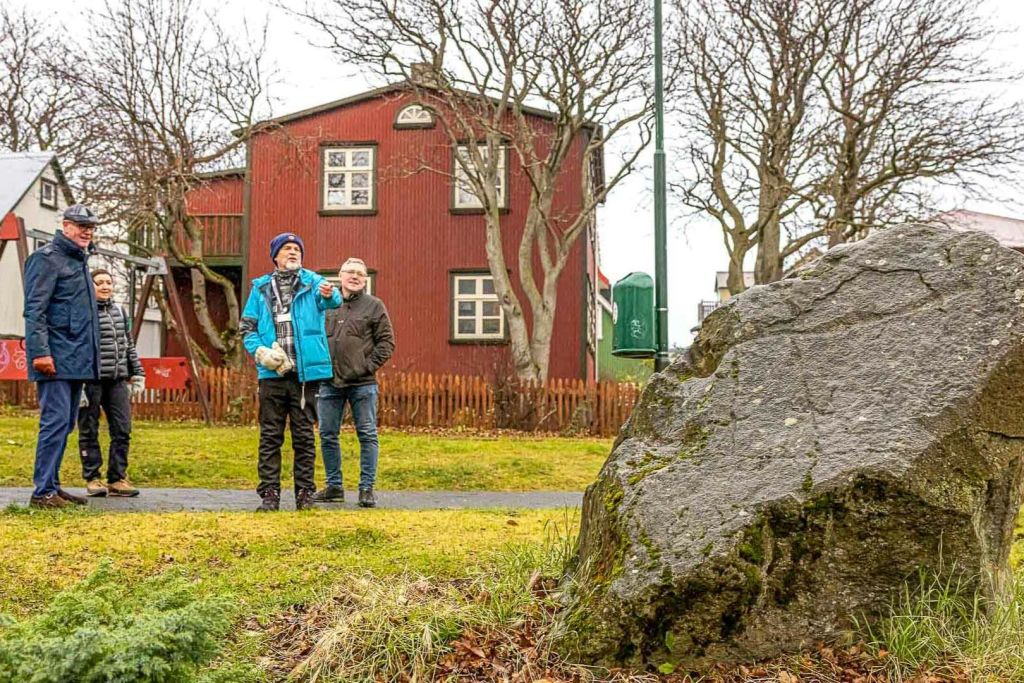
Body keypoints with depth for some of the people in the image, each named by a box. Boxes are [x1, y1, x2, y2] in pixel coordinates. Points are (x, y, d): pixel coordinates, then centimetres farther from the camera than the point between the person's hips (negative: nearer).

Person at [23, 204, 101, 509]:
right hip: (56, 358, -9)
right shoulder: (47, 258, -7)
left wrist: (90, 356, 18)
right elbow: (34, 310, -14)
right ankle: (43, 492, -7)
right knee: (55, 421, -11)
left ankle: (52, 485, 19)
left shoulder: (79, 260, 20)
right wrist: (40, 352, -22)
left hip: (76, 359, 9)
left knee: (65, 423, 12)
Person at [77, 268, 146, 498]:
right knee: (89, 431, 3)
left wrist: (137, 373, 17)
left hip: (117, 380, 6)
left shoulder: (120, 312, 15)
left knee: (122, 429, 3)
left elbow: (129, 345, 22)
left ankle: (117, 479, 10)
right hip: (91, 379, -6)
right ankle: (92, 479, 11)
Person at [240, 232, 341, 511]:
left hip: (306, 371, -2)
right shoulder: (261, 288, 10)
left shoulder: (312, 282, 3)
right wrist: (260, 351, -8)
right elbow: (247, 327, 11)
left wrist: (329, 295, -45)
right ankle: (270, 493, 9)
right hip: (272, 373, 2)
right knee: (270, 435, 4)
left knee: (304, 435, 5)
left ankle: (305, 492, 12)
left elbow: (331, 301, -20)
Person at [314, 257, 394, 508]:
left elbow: (386, 342, 1)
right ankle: (334, 486, 20)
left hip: (362, 384, -3)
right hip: (329, 383, 3)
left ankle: (367, 489, 7)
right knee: (327, 435, 8)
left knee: (367, 436, 0)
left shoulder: (374, 306, 3)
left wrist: (369, 366, -9)